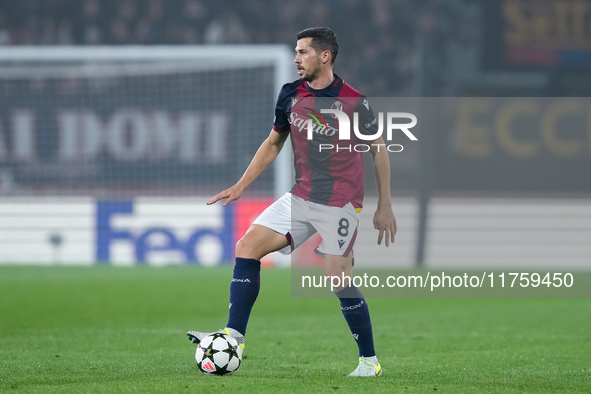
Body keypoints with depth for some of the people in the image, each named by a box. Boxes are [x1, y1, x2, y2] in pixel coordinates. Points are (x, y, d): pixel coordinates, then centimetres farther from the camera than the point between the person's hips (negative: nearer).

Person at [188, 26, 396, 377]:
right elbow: (273, 144, 17)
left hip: (340, 204, -6)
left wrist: (385, 206, -1)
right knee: (248, 246, -6)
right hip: (301, 197, 6)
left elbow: (379, 150, -1)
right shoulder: (291, 95, 4)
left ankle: (370, 361, 7)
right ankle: (234, 336, -6)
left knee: (339, 281, -9)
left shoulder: (353, 102, -12)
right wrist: (241, 186, 12)